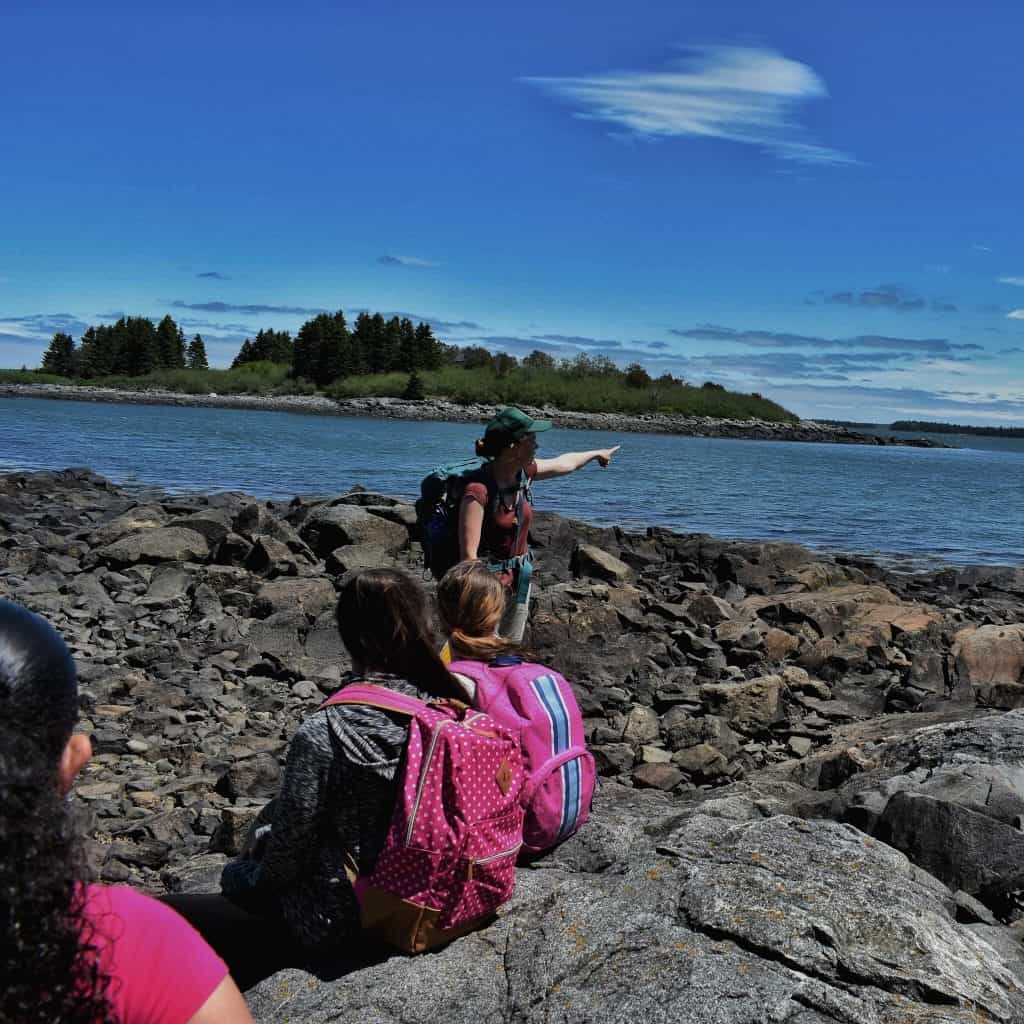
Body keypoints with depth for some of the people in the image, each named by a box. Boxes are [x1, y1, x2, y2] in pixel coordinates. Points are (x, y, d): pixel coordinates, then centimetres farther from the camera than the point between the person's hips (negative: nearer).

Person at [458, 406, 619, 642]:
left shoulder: (524, 472, -1)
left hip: (519, 580, 8)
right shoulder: (478, 490, -25)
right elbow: (468, 554, -26)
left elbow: (563, 464, 22)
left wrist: (597, 453, 38)